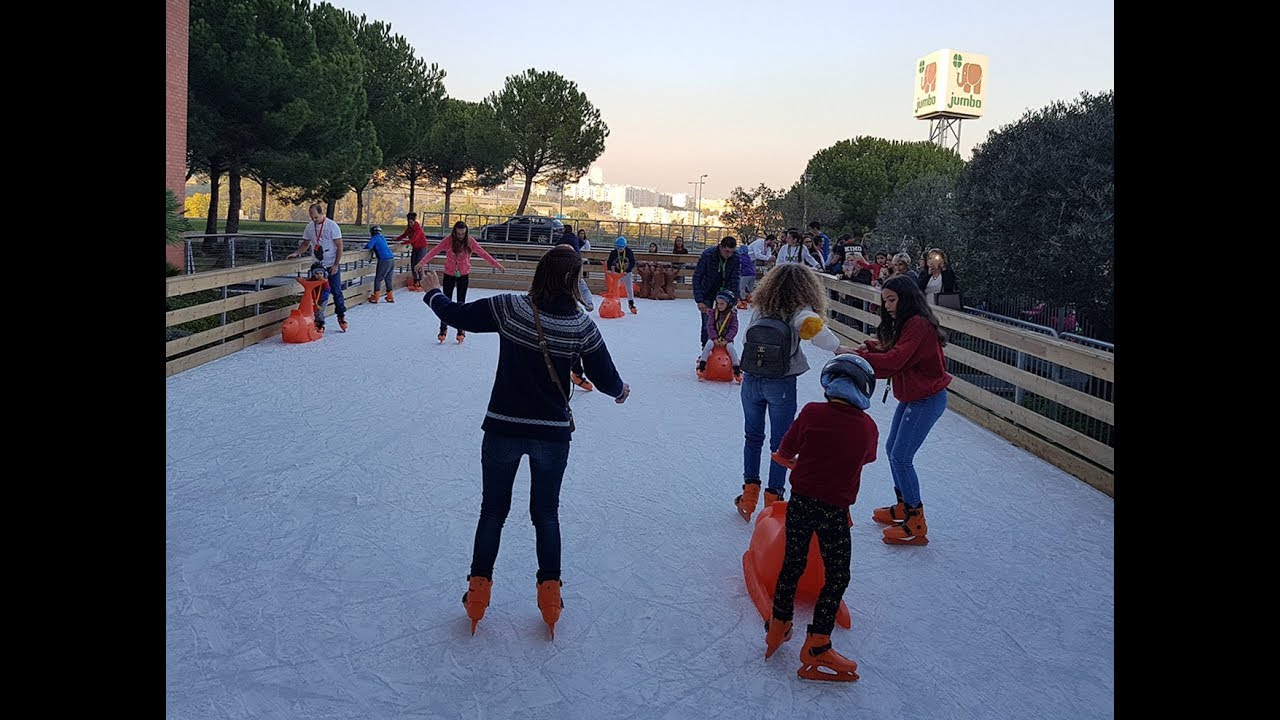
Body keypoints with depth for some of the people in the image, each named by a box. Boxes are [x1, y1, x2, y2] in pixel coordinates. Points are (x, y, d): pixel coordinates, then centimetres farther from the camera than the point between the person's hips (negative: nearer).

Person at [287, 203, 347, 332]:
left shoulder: (332, 226, -10)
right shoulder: (309, 227, 3)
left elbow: (339, 247, -9)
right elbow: (305, 244, 16)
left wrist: (336, 265, -13)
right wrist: (296, 253, -3)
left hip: (332, 266, -4)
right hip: (318, 266, 4)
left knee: (336, 292, 2)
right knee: (319, 294, 2)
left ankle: (341, 316, 20)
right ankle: (319, 323, 6)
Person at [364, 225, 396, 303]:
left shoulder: (375, 238, -3)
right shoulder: (382, 238, 19)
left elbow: (368, 246, -15)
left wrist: (365, 246, 7)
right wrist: (374, 247, 25)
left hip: (384, 261, -7)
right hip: (392, 259, 7)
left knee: (378, 279, 3)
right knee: (388, 279, 17)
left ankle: (375, 298, 5)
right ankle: (390, 297, 20)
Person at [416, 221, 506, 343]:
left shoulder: (470, 241, -11)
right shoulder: (448, 240, -14)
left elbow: (483, 254, -9)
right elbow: (434, 251, -18)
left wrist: (497, 265, -12)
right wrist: (422, 262, -29)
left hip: (464, 275, 0)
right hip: (449, 274, 0)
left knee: (461, 303, 6)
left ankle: (461, 330, 16)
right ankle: (443, 329, 17)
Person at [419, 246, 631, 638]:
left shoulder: (510, 308, -14)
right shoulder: (582, 325, -11)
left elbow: (457, 315, -4)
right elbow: (607, 379, -3)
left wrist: (432, 292, 17)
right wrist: (621, 390, 20)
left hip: (503, 428, 0)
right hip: (553, 433, 0)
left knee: (493, 510, 16)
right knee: (546, 513, 17)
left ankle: (478, 592, 25)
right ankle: (549, 594, 23)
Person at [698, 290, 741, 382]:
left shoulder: (732, 315, -4)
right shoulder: (713, 313, 1)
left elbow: (734, 329, -8)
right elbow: (710, 326, -4)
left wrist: (726, 340, -19)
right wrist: (714, 338, -16)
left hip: (726, 339, -1)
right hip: (714, 337, 1)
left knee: (730, 347, -27)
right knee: (709, 344, -28)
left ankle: (737, 370, -18)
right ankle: (701, 366, -23)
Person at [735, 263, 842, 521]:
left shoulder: (759, 309, 3)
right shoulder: (798, 311, -10)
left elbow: (745, 339, 6)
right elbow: (813, 326, -30)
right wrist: (837, 348, -21)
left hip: (751, 382, 4)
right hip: (781, 385, -4)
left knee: (753, 437, 19)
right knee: (780, 444, 10)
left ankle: (749, 493, 18)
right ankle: (772, 499, 11)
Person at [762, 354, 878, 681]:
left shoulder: (812, 412, -7)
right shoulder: (868, 427, -7)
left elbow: (785, 452, 2)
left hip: (800, 503, 2)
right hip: (835, 512, -2)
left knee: (792, 564, 20)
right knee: (836, 577, 12)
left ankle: (777, 626, 33)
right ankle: (816, 648, 14)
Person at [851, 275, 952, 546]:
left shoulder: (919, 325, -23)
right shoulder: (904, 323, 10)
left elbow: (893, 361, -29)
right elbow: (888, 349, 9)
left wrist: (858, 355, -27)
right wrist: (868, 346, -9)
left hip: (928, 399, -11)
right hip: (910, 396, 11)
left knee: (901, 457, -10)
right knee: (892, 449, 17)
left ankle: (916, 525, -1)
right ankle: (903, 507, 32)